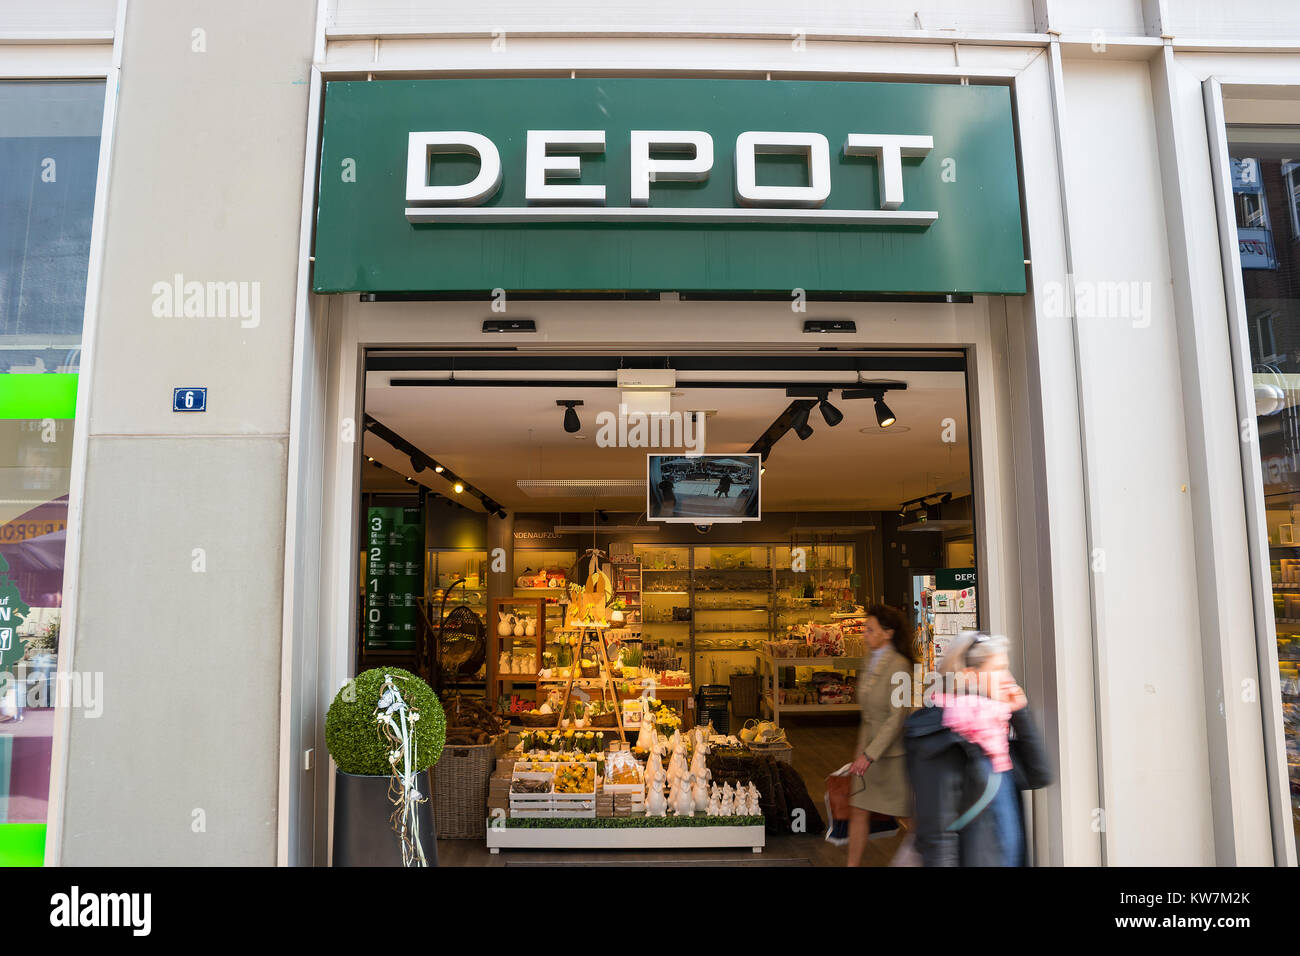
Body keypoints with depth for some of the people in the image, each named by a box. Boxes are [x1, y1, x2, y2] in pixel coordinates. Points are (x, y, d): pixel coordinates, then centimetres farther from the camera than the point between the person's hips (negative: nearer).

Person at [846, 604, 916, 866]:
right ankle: (853, 864, 17)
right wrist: (861, 748, 18)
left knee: (905, 815, 6)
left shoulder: (899, 666, -18)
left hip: (894, 751, -7)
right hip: (870, 748, 8)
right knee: (858, 810, 8)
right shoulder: (870, 662, 7)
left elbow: (897, 718, -22)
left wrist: (869, 755, -25)